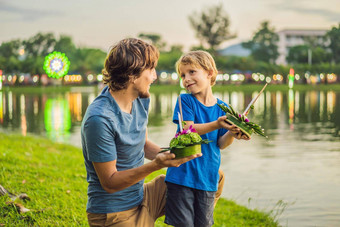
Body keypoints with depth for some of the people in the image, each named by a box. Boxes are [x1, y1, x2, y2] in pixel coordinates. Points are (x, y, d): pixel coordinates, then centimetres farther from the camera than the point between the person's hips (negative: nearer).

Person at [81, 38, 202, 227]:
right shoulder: (99, 119, -27)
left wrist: (172, 154, -8)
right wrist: (156, 164, -35)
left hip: (142, 197, 9)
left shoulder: (141, 100, 0)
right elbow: (110, 182, -24)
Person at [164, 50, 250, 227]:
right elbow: (188, 130, -16)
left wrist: (232, 134, -18)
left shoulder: (222, 107, 5)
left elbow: (221, 144, 4)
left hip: (208, 178, 3)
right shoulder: (185, 100, -3)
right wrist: (217, 124, -29)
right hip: (183, 175, -3)